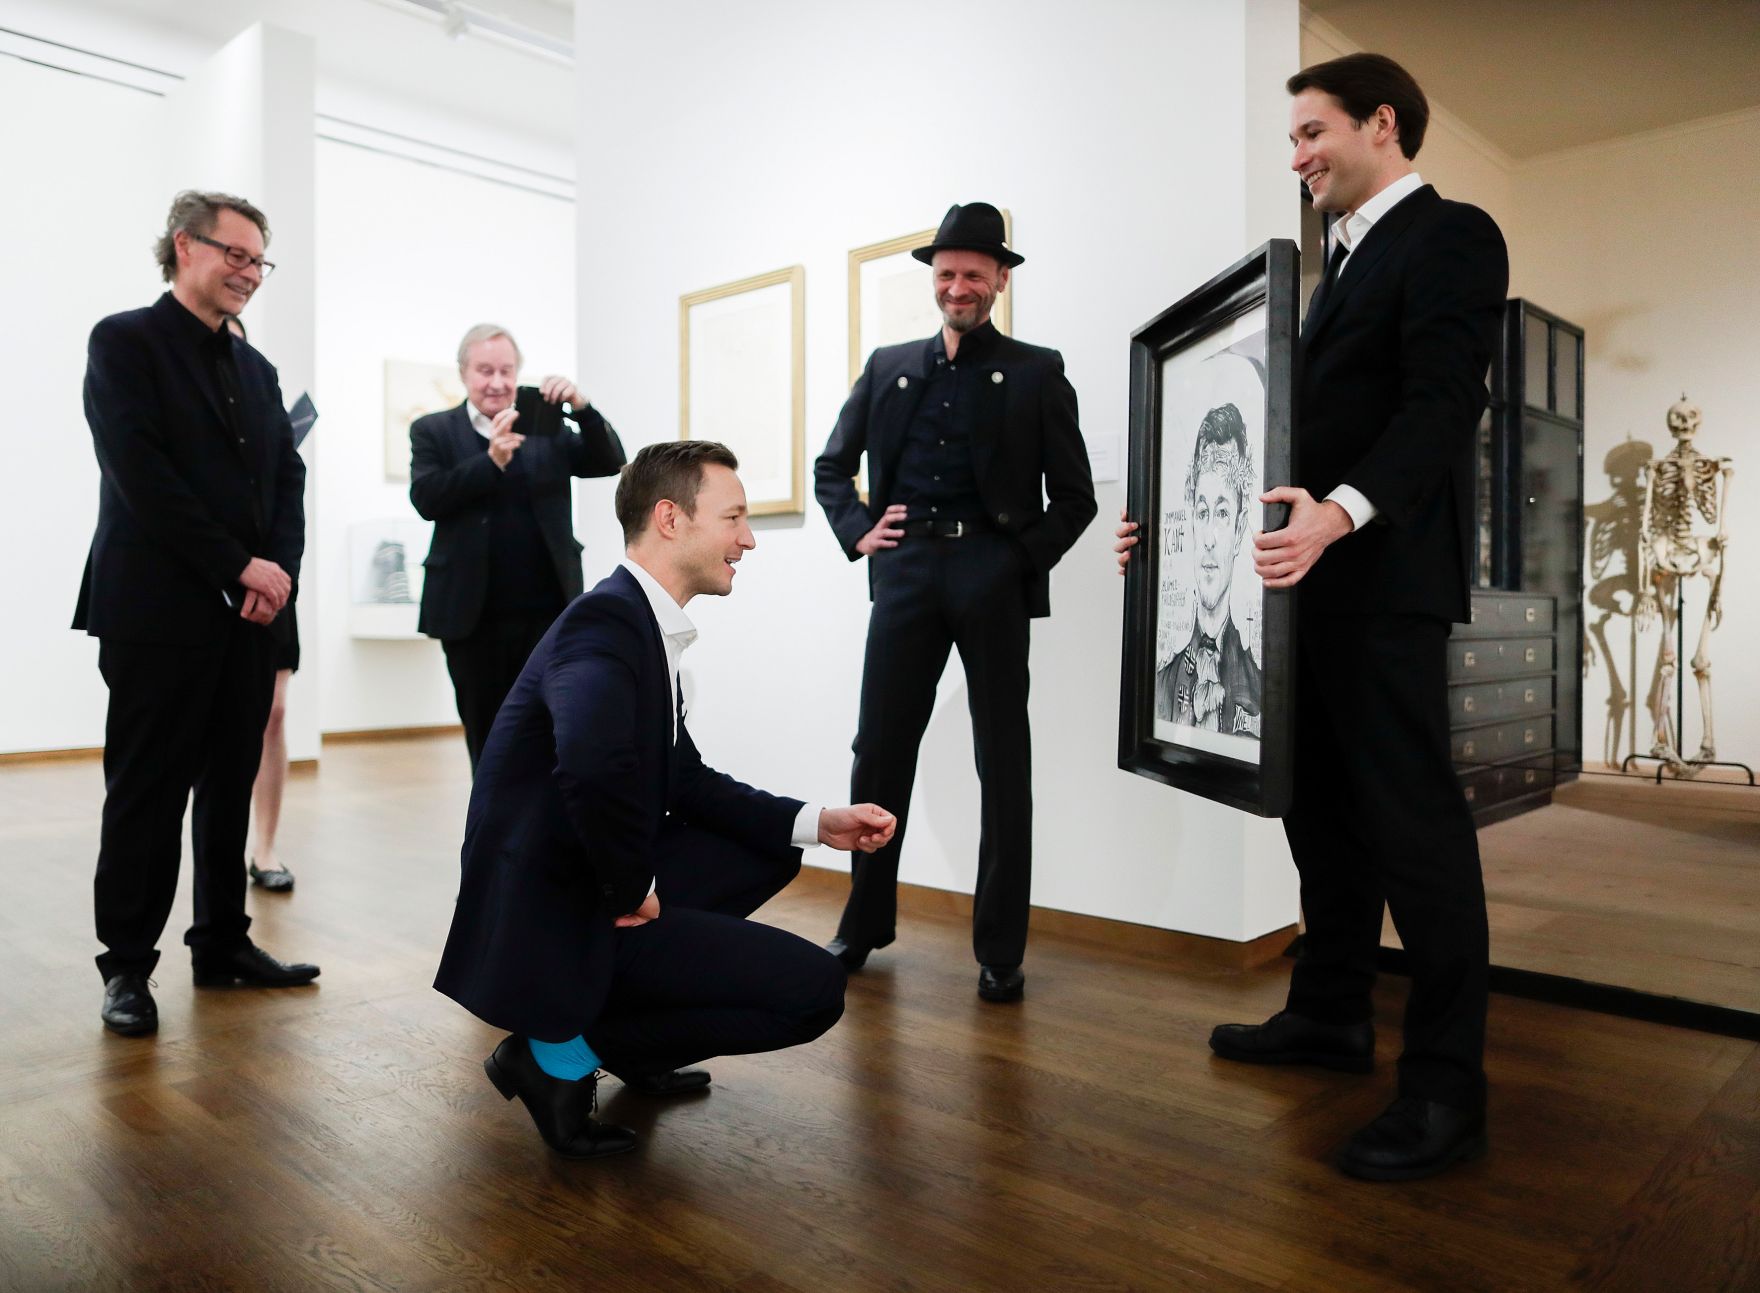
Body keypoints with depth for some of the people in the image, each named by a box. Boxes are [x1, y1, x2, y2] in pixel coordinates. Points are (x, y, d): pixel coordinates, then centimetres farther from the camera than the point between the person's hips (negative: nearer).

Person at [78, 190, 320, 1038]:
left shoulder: (256, 369, 18)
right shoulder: (125, 341, -1)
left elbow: (288, 476, 12)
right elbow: (140, 472, -13)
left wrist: (280, 570, -5)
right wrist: (240, 568, -15)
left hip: (246, 615, 6)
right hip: (158, 613, -6)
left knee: (231, 788, 10)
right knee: (146, 794, 1)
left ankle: (223, 944, 20)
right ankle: (127, 966, 12)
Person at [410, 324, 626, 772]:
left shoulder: (548, 428, 9)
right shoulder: (433, 431, 6)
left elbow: (610, 463, -1)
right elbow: (426, 499, -8)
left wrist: (581, 408, -17)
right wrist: (491, 460, -21)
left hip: (547, 614, 0)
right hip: (473, 617, 0)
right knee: (488, 740, 11)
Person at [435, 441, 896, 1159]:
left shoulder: (643, 621, 8)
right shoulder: (606, 623, -21)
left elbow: (687, 784, 15)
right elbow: (593, 768, -42)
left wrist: (815, 823, 6)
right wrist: (633, 889, -24)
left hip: (597, 884, 9)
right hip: (556, 913, -9)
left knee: (772, 849, 20)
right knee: (813, 989, -10)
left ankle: (627, 1033, 19)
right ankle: (561, 1049, 0)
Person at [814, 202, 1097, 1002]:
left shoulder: (1036, 373, 7)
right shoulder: (888, 367, 14)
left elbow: (1074, 496, 4)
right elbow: (831, 468, 20)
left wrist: (1027, 559, -8)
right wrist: (858, 533, 5)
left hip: (992, 574, -2)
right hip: (905, 570, 3)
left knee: (1003, 761, 4)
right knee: (879, 748, 5)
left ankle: (1000, 950, 14)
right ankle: (865, 921, 22)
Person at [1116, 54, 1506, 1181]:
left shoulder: (1451, 236, -3)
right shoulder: (1348, 262, 24)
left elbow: (1443, 404, -18)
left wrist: (1342, 511, -34)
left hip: (1388, 581, -9)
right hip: (1318, 579, 9)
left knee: (1412, 819, -6)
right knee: (1324, 808, 14)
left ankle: (1448, 1090, 3)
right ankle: (1333, 1014, 27)